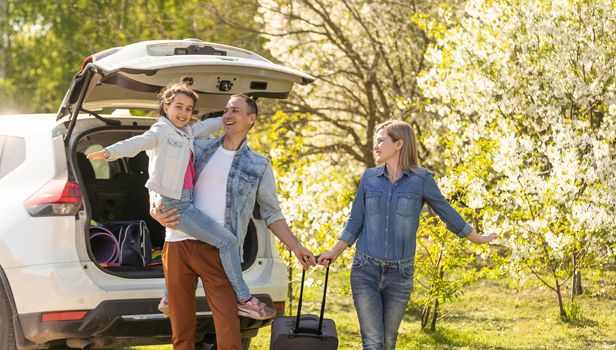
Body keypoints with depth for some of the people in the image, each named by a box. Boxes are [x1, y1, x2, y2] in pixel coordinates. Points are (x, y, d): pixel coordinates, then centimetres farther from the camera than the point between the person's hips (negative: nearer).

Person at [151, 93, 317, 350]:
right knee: (180, 326, 7)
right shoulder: (199, 149, 13)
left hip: (217, 251, -2)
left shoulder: (259, 166, 8)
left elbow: (272, 214, 13)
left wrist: (296, 247, 5)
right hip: (178, 244, 2)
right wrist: (156, 212, -1)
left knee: (227, 326, -13)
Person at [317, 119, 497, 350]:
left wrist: (478, 239, 16)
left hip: (399, 274, -1)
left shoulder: (421, 179, -3)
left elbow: (447, 213, 8)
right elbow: (355, 223, 10)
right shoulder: (369, 178, 4)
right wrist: (334, 253, 3)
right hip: (365, 270, 1)